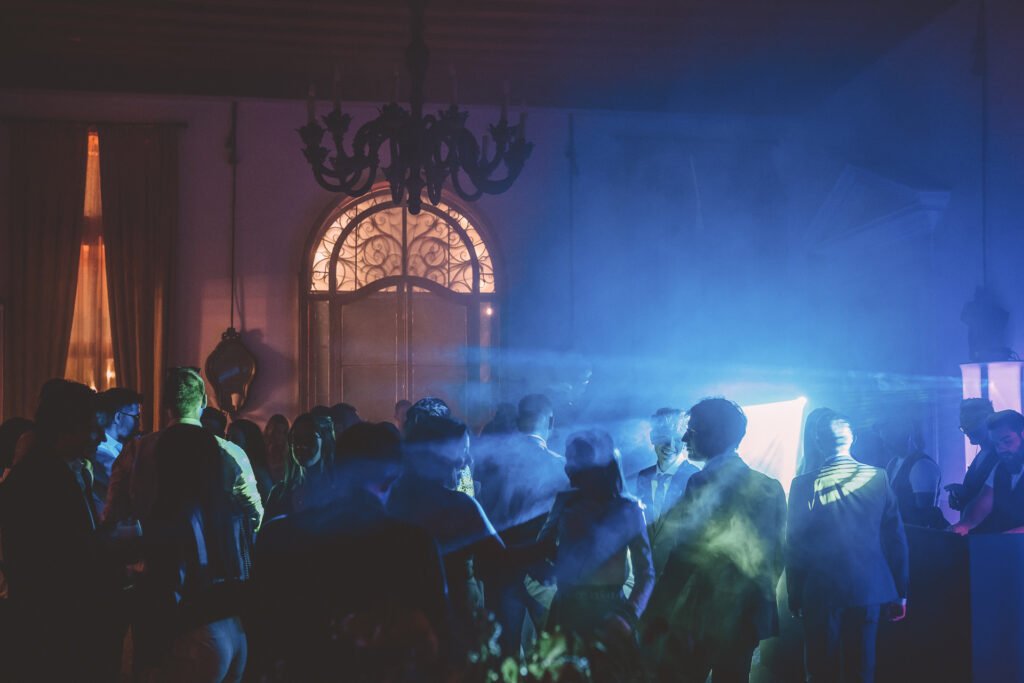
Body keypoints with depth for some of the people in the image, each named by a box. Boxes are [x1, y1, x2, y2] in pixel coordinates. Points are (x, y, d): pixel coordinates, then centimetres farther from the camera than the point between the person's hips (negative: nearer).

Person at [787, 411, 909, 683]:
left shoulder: (803, 485, -8)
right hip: (868, 587, 2)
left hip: (820, 590, -2)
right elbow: (895, 538, 1)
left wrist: (794, 595, 5)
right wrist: (900, 591, 9)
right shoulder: (878, 477, -3)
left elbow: (794, 545, -4)